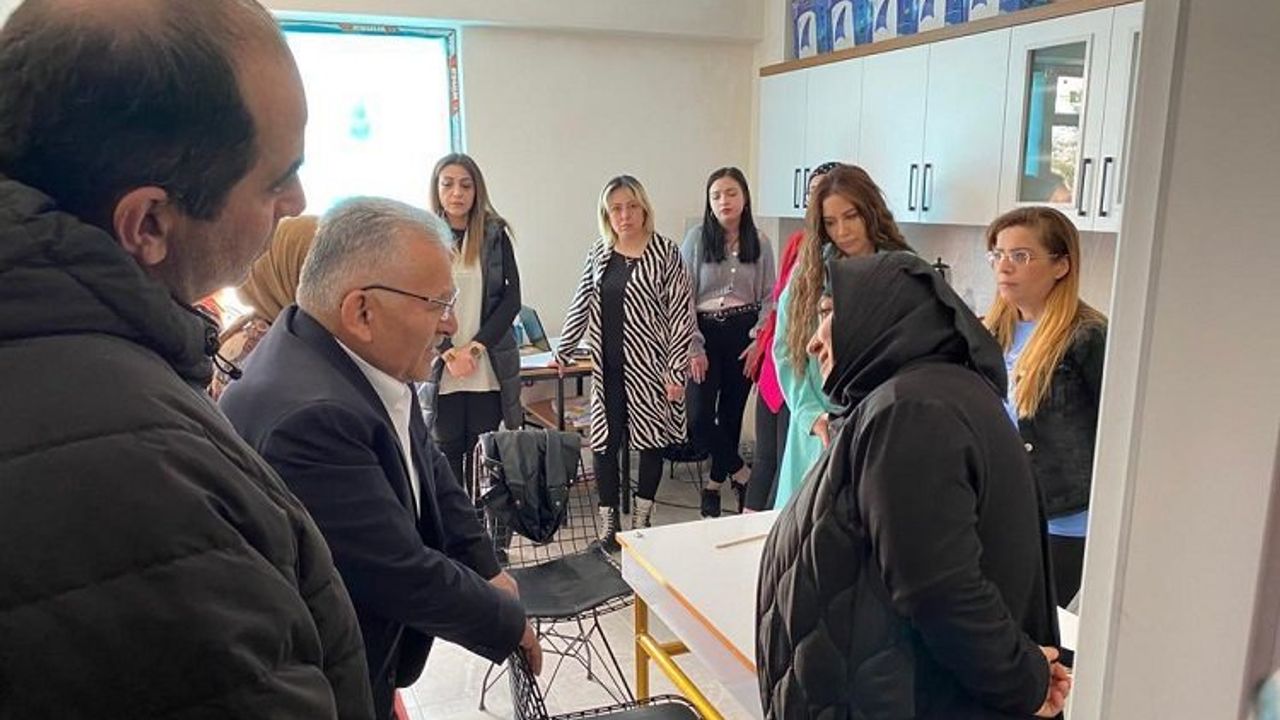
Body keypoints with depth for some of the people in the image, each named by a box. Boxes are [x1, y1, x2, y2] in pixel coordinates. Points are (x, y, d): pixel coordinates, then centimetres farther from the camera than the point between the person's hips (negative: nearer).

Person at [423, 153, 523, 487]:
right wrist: (449, 353, -11)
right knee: (446, 456, 4)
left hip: (489, 369, 1)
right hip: (439, 370, -1)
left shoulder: (496, 234, 5)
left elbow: (511, 298, 1)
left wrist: (475, 348, -9)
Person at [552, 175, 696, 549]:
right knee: (604, 443, 3)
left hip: (649, 365, -3)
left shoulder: (665, 252, -6)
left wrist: (676, 371, -12)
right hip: (607, 367, 4)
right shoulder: (598, 253, 8)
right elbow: (581, 305, 16)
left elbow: (681, 314, -8)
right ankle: (608, 525, 17)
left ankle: (641, 519, 25)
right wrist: (562, 351, 18)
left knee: (651, 441, 8)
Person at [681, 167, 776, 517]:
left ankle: (715, 483, 27)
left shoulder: (760, 242, 3)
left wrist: (758, 340, -7)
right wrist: (694, 347, -10)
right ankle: (742, 474, 13)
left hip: (744, 333, 2)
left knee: (731, 412, 10)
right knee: (699, 417, -9)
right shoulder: (697, 237, -3)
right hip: (706, 332, -1)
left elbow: (769, 296, 5)